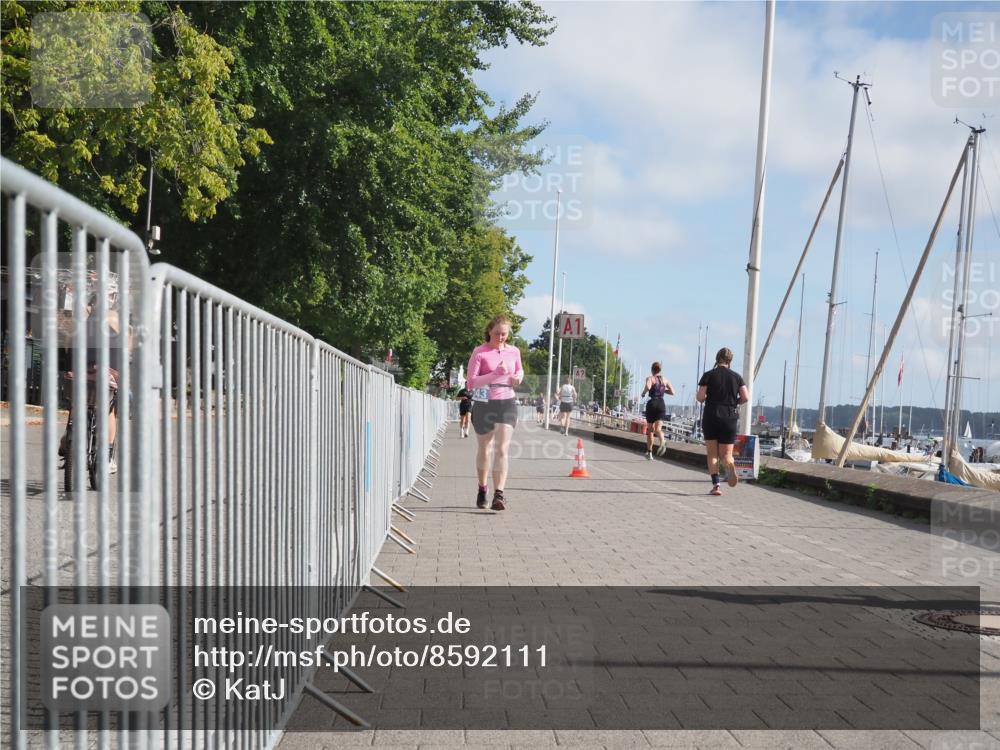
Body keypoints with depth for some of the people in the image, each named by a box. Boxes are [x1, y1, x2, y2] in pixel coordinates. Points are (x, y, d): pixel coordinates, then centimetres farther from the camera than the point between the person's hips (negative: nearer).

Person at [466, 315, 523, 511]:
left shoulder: (514, 351, 6)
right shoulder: (480, 352, -7)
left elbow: (520, 370, 26)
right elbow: (471, 382, -14)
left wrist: (518, 376, 2)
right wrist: (495, 374, -25)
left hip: (507, 404, 1)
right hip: (484, 405, -1)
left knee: (501, 449, -12)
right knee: (485, 450, 13)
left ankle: (499, 495, -19)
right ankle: (482, 490, 33)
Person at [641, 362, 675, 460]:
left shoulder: (650, 378, -2)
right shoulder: (665, 380, 11)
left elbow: (648, 387, -24)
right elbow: (672, 392, 10)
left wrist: (643, 393, -5)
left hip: (652, 404, -3)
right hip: (661, 404, 3)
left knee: (649, 429, 12)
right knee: (658, 428, -7)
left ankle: (649, 453, 19)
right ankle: (663, 441, -41)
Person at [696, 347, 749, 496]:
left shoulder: (709, 375, -3)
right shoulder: (736, 377, 4)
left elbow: (700, 397, -10)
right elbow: (746, 397, -3)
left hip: (711, 418, -1)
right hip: (730, 418, 2)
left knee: (712, 454, 8)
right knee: (726, 454, 9)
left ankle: (716, 485, -6)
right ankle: (730, 467, -26)